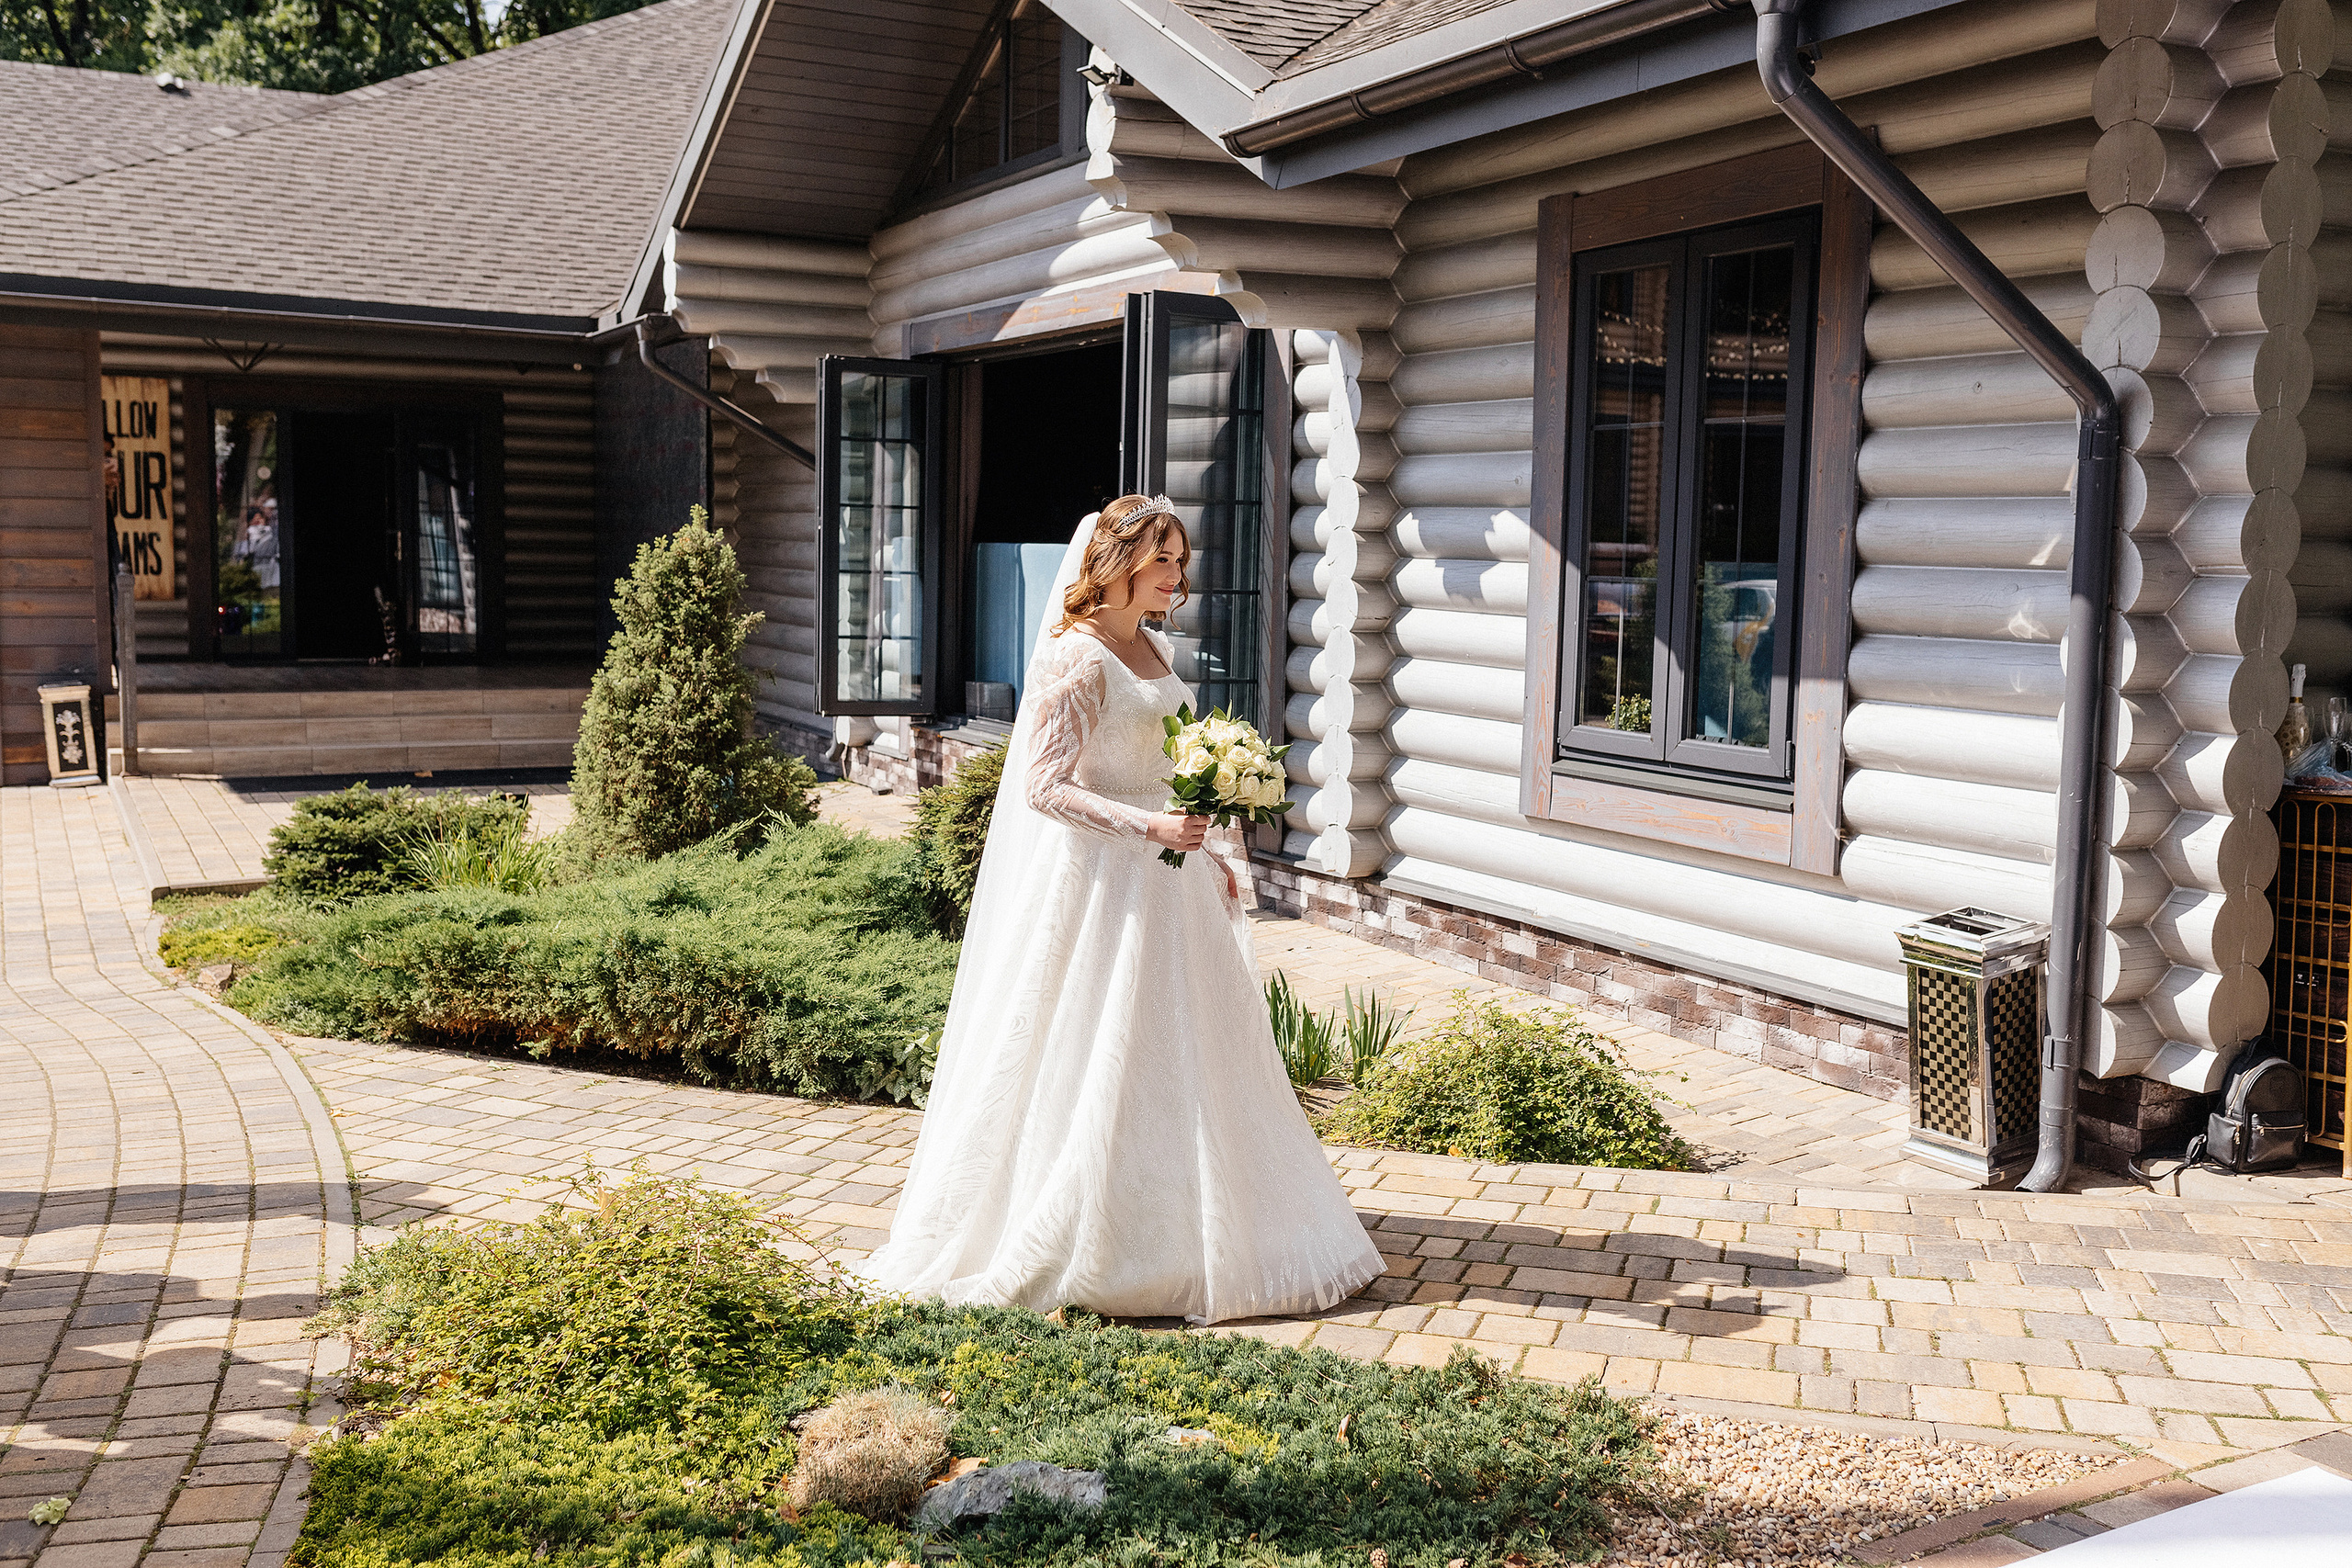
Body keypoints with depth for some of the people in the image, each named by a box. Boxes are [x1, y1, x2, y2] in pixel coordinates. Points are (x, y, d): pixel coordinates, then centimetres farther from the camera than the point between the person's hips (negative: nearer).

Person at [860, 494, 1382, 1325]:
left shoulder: (1155, 649, 11)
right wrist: (1150, 829, -28)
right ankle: (1066, 1242, 12)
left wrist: (1207, 858, 16)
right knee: (1096, 1060, -2)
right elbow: (1045, 788, -21)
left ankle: (1181, 1228, 30)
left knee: (1185, 1051, 16)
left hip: (1163, 871, 9)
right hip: (1099, 877, -9)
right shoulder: (1077, 659, -16)